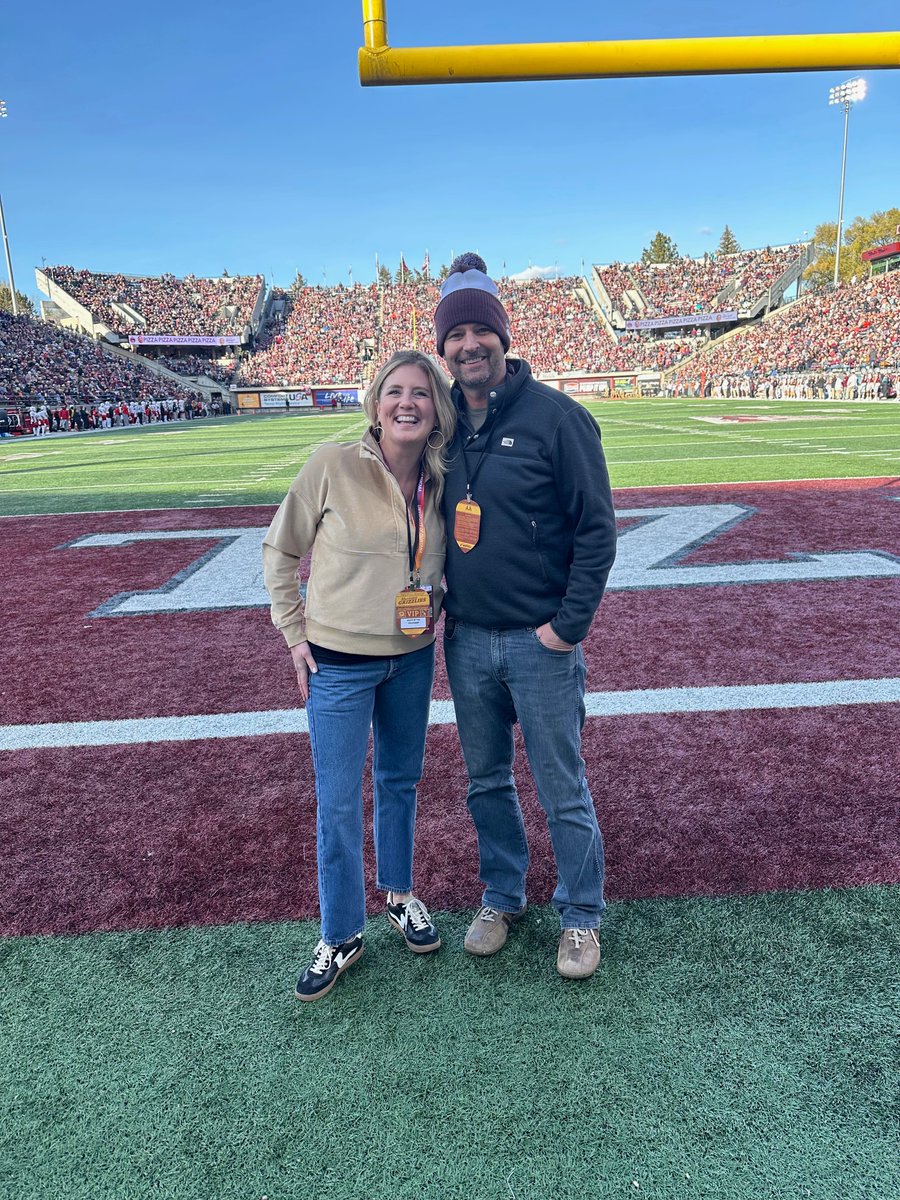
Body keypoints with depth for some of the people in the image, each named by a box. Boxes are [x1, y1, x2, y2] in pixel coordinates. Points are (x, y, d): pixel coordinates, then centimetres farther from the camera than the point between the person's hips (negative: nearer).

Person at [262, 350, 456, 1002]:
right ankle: (341, 936, 25)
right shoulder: (333, 465, -15)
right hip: (339, 661, -3)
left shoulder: (440, 481, -3)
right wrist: (296, 634, -5)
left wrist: (436, 607, 2)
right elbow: (280, 552, -5)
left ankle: (399, 893, 42)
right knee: (338, 802, 5)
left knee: (400, 781, 19)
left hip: (413, 659, 4)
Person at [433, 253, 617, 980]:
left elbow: (596, 529, -9)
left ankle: (581, 917, 28)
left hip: (539, 643, -5)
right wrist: (438, 606, 8)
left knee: (562, 789, 7)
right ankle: (502, 898, 38)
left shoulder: (555, 415, -9)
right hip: (465, 641, 5)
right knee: (487, 782, 17)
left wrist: (569, 626, -13)